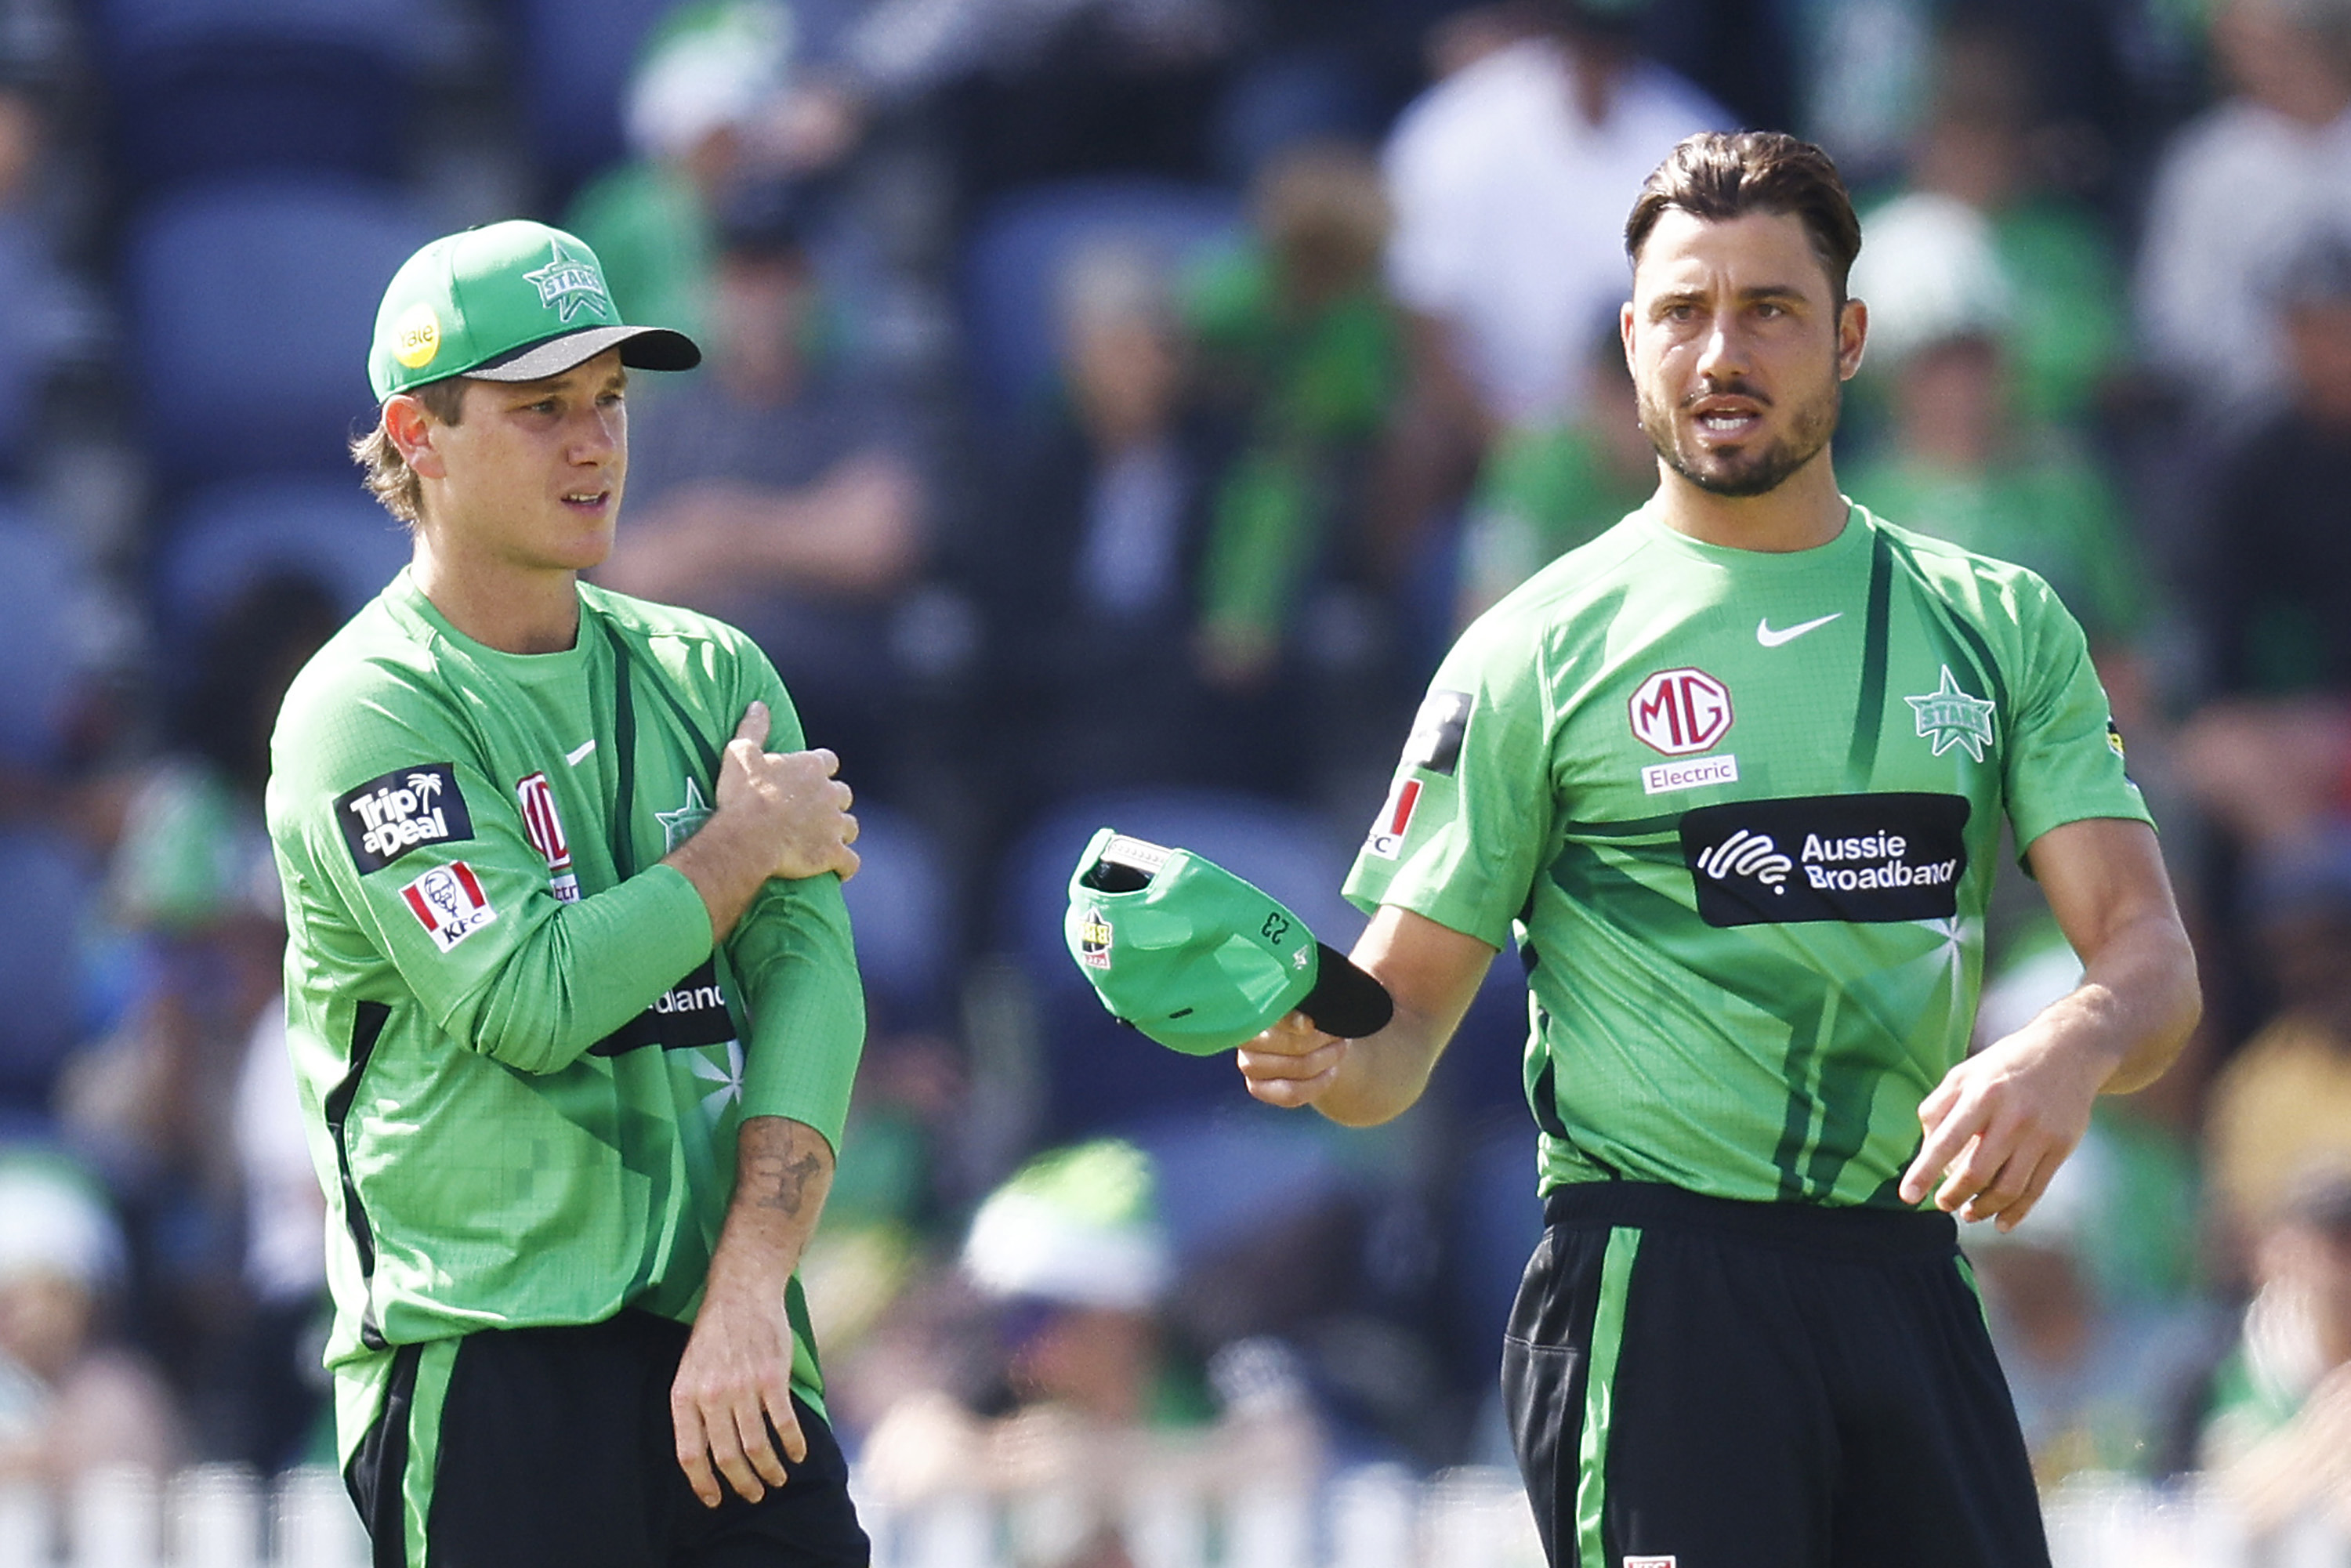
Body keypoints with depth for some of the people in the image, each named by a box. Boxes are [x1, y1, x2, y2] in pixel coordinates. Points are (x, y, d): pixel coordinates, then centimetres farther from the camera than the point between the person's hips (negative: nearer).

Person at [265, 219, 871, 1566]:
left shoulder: (712, 675, 14)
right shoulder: (362, 714, -3)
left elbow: (809, 978, 2)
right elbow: (528, 1003, -15)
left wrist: (751, 1289, -12)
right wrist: (746, 846, -1)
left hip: (725, 1349, 5)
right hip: (489, 1352, -5)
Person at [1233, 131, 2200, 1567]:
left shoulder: (2000, 628, 10)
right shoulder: (1543, 651, 1)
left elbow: (2151, 957, 3)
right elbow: (1399, 1032, 1)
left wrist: (2073, 1048, -20)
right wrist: (1317, 1053, -23)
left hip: (1910, 1279, 4)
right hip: (1656, 1281, -3)